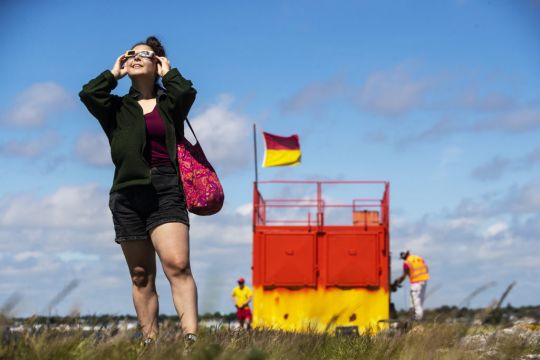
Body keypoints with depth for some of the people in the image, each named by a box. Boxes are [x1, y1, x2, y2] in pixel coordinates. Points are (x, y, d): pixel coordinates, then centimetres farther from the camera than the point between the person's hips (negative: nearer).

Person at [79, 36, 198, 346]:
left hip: (166, 193, -3)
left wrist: (168, 72, 8)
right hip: (128, 195, 3)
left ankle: (191, 338, -31)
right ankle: (150, 342, 7)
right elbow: (88, 94, -3)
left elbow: (187, 93, -9)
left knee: (178, 265, -21)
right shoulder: (117, 107, 17)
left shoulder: (168, 103, 14)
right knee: (141, 276, 4)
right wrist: (114, 74, 10)